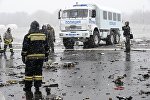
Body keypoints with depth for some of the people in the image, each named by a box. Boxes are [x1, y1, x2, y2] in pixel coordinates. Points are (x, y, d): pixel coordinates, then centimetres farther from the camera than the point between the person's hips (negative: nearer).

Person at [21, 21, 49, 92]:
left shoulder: (28, 36, -6)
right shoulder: (43, 36, 7)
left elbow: (25, 48, -8)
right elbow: (46, 47, 12)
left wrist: (23, 56, -1)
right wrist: (46, 56, 19)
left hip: (31, 57, -4)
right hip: (41, 56, 4)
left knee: (29, 72, 5)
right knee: (38, 71, 9)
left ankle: (28, 87, 9)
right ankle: (37, 87, 10)